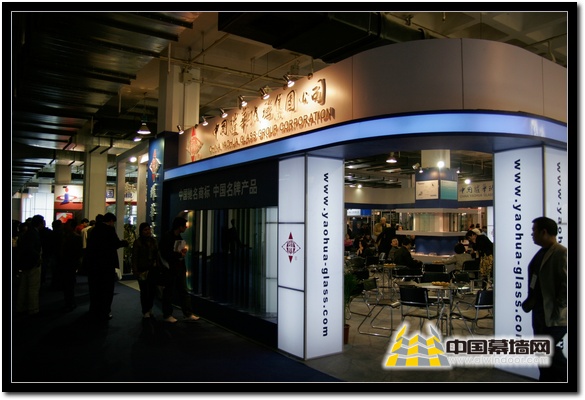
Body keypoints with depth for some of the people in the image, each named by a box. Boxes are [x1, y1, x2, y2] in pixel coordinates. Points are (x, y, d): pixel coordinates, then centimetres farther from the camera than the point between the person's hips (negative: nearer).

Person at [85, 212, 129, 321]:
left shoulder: (95, 229, 10)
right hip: (106, 263, -8)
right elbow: (116, 243, -18)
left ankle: (94, 310, 34)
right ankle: (103, 313, 8)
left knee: (95, 287, 20)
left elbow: (91, 245, 12)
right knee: (106, 288, 3)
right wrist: (125, 242, -1)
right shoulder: (109, 229, -14)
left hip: (94, 262, 8)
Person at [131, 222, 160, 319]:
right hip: (143, 270, -4)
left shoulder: (154, 241, 9)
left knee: (153, 290, 6)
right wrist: (135, 271, -12)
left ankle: (149, 309, 22)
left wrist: (158, 267, 5)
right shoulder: (137, 242, -4)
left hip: (153, 269, 4)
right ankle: (145, 312, 14)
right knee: (144, 291, 2)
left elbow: (157, 255, 11)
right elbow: (134, 257, -6)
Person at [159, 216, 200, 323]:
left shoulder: (179, 237, 14)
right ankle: (167, 315, 15)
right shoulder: (166, 237, -12)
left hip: (180, 268, 8)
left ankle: (188, 314, 12)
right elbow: (165, 254, -19)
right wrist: (179, 254, -15)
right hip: (170, 269, -8)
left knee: (184, 291, 8)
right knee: (169, 292, 3)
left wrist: (183, 252, 2)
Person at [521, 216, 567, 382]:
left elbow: (566, 284, -22)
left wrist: (557, 308, -18)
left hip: (554, 317, -9)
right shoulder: (542, 253, 11)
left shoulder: (561, 253, -18)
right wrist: (529, 301, 11)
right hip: (540, 313, 9)